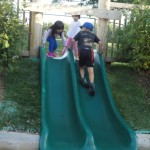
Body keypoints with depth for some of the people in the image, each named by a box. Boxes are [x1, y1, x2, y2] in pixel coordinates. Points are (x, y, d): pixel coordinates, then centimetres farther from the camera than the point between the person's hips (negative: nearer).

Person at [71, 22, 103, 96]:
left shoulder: (80, 33, 15)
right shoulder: (93, 35, 21)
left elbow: (73, 41, 6)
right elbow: (100, 43, 17)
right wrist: (100, 51, 29)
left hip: (82, 51, -1)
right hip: (90, 52, 1)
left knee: (82, 67, 20)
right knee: (90, 69, -6)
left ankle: (82, 78, -1)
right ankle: (91, 84, -20)